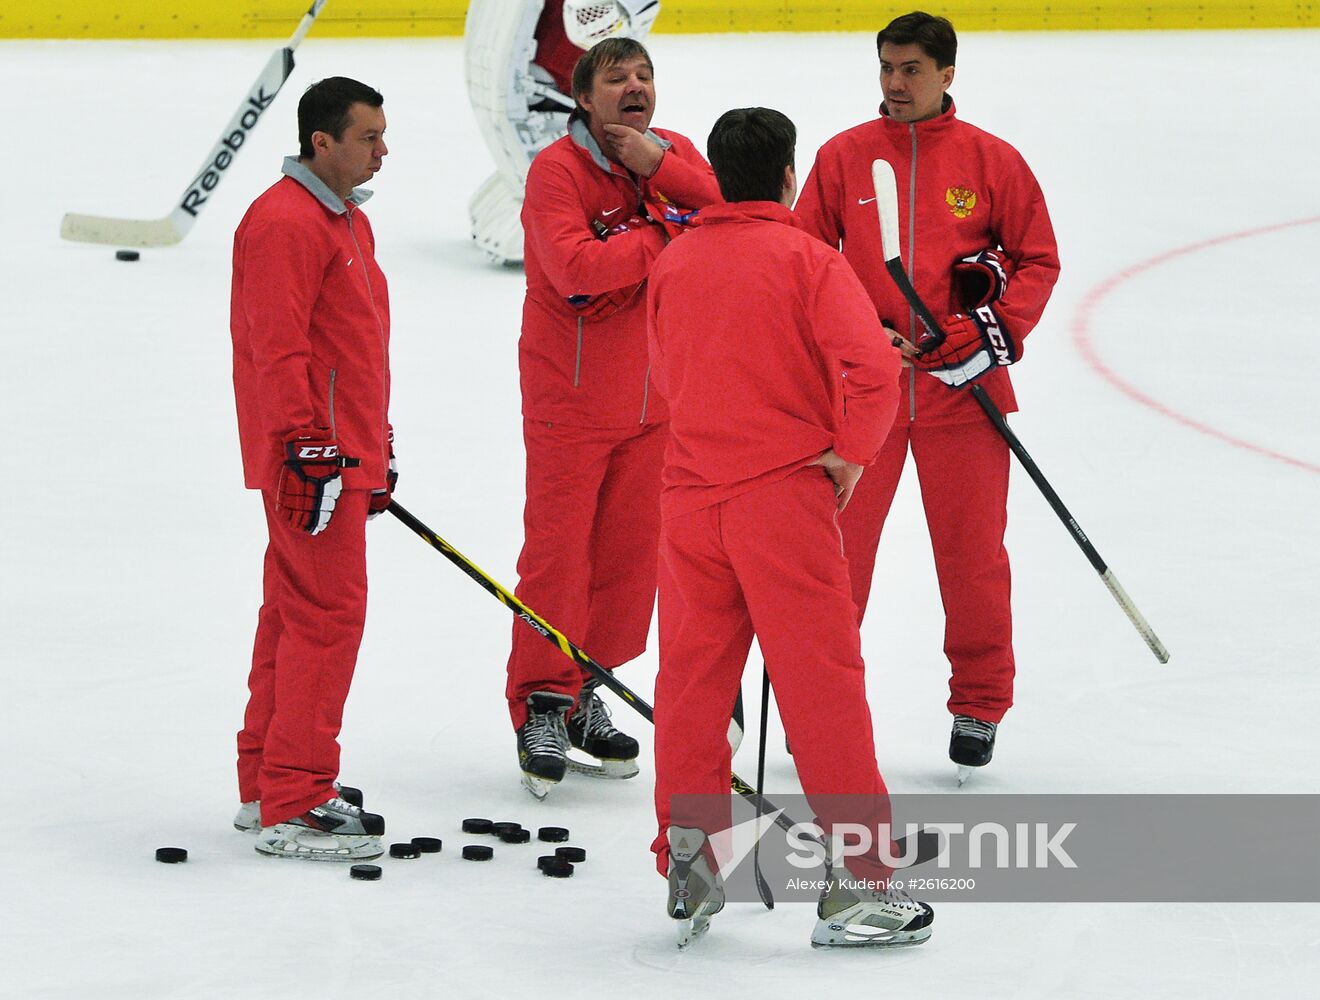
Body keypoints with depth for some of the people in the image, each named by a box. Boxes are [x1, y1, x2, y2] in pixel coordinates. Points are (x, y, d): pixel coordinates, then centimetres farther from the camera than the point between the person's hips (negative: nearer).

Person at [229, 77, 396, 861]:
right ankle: (293, 806, -9)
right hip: (312, 458, -11)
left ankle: (266, 785, 22)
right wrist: (307, 448, -25)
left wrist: (379, 445, 28)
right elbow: (278, 347, -22)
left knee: (295, 612, 15)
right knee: (328, 613, -11)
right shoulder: (286, 222, -16)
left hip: (346, 453, 11)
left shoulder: (349, 221, 18)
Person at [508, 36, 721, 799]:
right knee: (558, 548, -5)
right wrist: (667, 234, -19)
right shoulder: (558, 169, -13)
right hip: (571, 393, -6)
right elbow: (576, 266, -27)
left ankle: (583, 694, 22)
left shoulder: (676, 155, 6)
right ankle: (543, 706, 4)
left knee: (630, 549, 9)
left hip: (653, 394, 6)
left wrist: (663, 170, -21)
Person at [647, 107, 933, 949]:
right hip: (785, 494, -5)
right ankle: (859, 881, 0)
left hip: (691, 493, 5)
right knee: (821, 681, -1)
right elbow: (872, 366, -19)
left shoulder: (675, 264, 9)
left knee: (693, 676, 13)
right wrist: (852, 451, -4)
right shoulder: (806, 258, -7)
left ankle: (688, 864, 16)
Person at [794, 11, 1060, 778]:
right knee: (836, 547, 2)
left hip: (961, 385, -1)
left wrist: (999, 322, -10)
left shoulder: (992, 160, 1)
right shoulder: (843, 156, 3)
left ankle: (981, 704, 19)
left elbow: (1039, 259, 5)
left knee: (973, 549, 4)